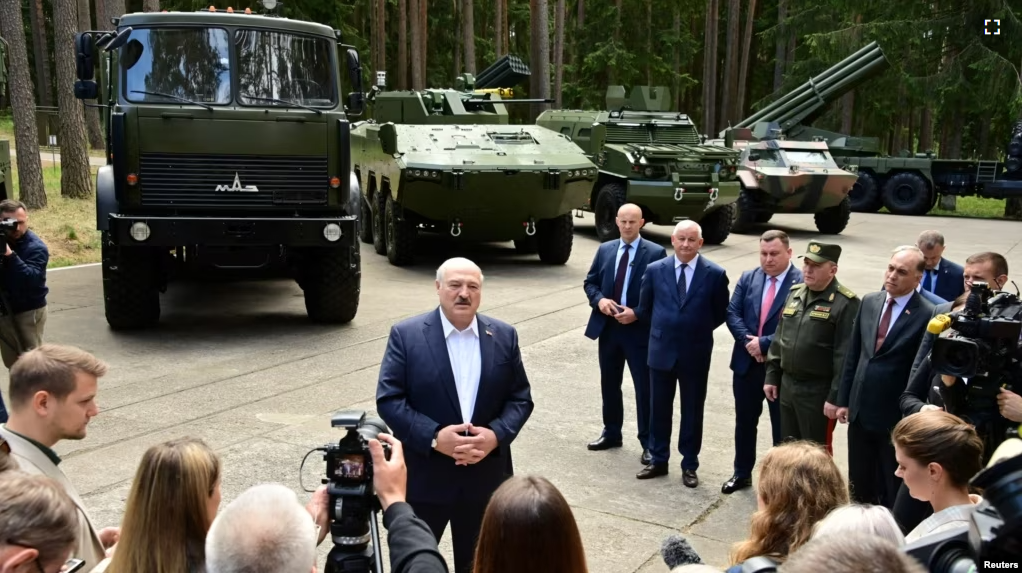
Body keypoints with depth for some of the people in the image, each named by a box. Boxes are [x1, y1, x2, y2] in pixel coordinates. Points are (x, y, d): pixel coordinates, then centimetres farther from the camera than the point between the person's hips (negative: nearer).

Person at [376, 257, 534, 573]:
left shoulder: (504, 336, 2)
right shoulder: (406, 334, -7)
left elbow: (521, 398, 3)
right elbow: (388, 400, -10)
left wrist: (496, 435, -15)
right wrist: (434, 437, -22)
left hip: (484, 476, 3)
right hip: (424, 476, -2)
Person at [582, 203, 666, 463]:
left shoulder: (655, 253, -7)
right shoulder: (604, 250, 8)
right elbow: (590, 282, 11)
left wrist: (637, 313, -18)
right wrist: (599, 299, -10)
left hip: (639, 329, -5)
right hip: (608, 327, 5)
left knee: (645, 387, 2)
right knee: (609, 383, 16)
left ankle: (648, 442, 13)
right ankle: (611, 433, 32)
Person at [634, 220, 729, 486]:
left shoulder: (715, 274, -7)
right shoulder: (654, 270, -2)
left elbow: (720, 314, 3)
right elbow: (645, 308, 10)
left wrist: (698, 331, 5)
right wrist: (664, 329, 10)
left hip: (696, 354, -2)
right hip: (661, 351, 2)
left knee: (692, 412, 10)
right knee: (659, 409, 13)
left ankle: (689, 465, 24)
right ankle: (658, 460, 28)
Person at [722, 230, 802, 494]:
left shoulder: (802, 283, -14)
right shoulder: (748, 278, 5)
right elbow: (732, 313, -1)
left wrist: (764, 343, -19)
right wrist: (748, 341, -15)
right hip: (747, 363, 5)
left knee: (782, 426, 10)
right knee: (745, 421, 17)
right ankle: (742, 473, 33)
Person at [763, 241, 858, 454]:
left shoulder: (846, 303, -14)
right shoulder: (794, 293, 9)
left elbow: (845, 356, -17)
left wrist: (835, 397, -18)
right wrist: (771, 375, 13)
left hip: (818, 392, -7)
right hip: (787, 385, 7)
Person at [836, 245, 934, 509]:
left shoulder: (927, 315, -15)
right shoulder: (869, 302, 4)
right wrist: (844, 399, 9)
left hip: (896, 416, -6)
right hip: (861, 410, 6)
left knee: (893, 491, 11)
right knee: (859, 484, 19)